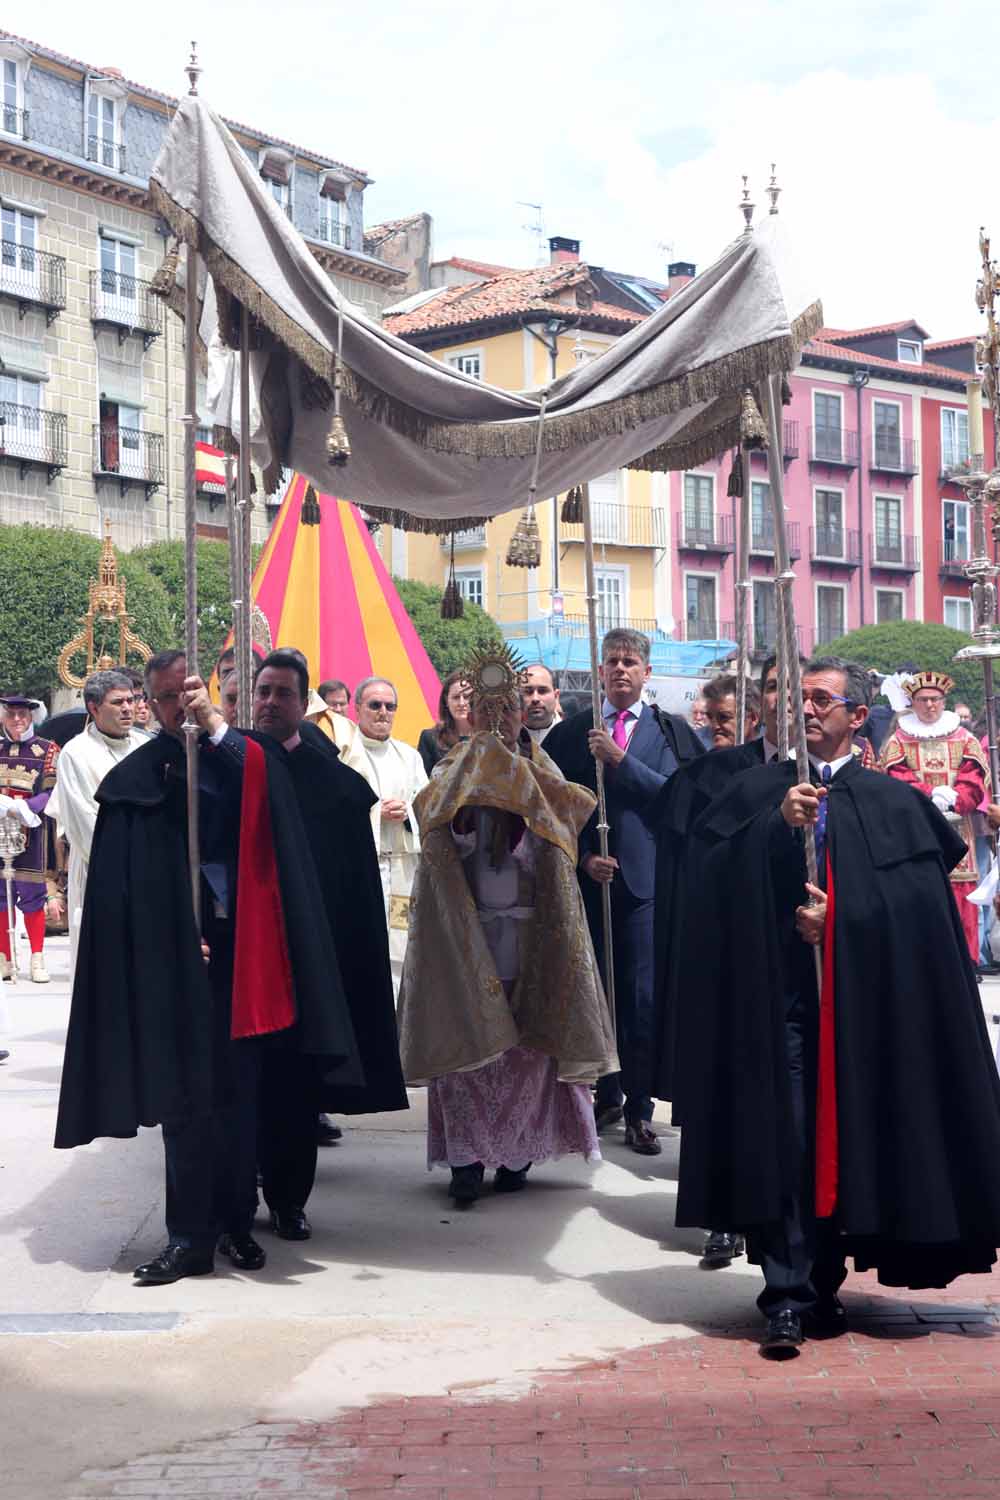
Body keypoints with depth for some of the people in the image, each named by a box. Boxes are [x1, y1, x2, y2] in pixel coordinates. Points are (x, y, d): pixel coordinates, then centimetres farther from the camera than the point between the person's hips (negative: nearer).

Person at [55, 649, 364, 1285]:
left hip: (240, 948, 1)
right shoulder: (137, 777, 6)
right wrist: (177, 938, -6)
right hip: (174, 959, -1)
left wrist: (214, 723, -22)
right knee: (185, 1096, -2)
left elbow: (261, 781, -16)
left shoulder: (244, 757, 8)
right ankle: (191, 1237, 2)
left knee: (239, 1093, 6)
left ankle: (236, 1222, 16)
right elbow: (126, 886, 4)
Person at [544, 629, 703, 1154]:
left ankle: (639, 1109, 4)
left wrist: (620, 759, -13)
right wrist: (585, 857, -6)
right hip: (590, 879, 2)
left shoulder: (671, 731, 7)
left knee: (644, 996, -6)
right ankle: (608, 1094, 23)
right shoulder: (570, 733, 10)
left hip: (648, 879, -2)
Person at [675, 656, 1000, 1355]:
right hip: (777, 990, 0)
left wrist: (838, 917, -9)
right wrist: (780, 823, -14)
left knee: (846, 1136, 4)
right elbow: (718, 879, -2)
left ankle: (825, 1284, 16)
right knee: (782, 1137, -7)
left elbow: (917, 905, 1)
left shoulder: (894, 801, 8)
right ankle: (787, 1297, -6)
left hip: (864, 999, 0)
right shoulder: (759, 790, 11)